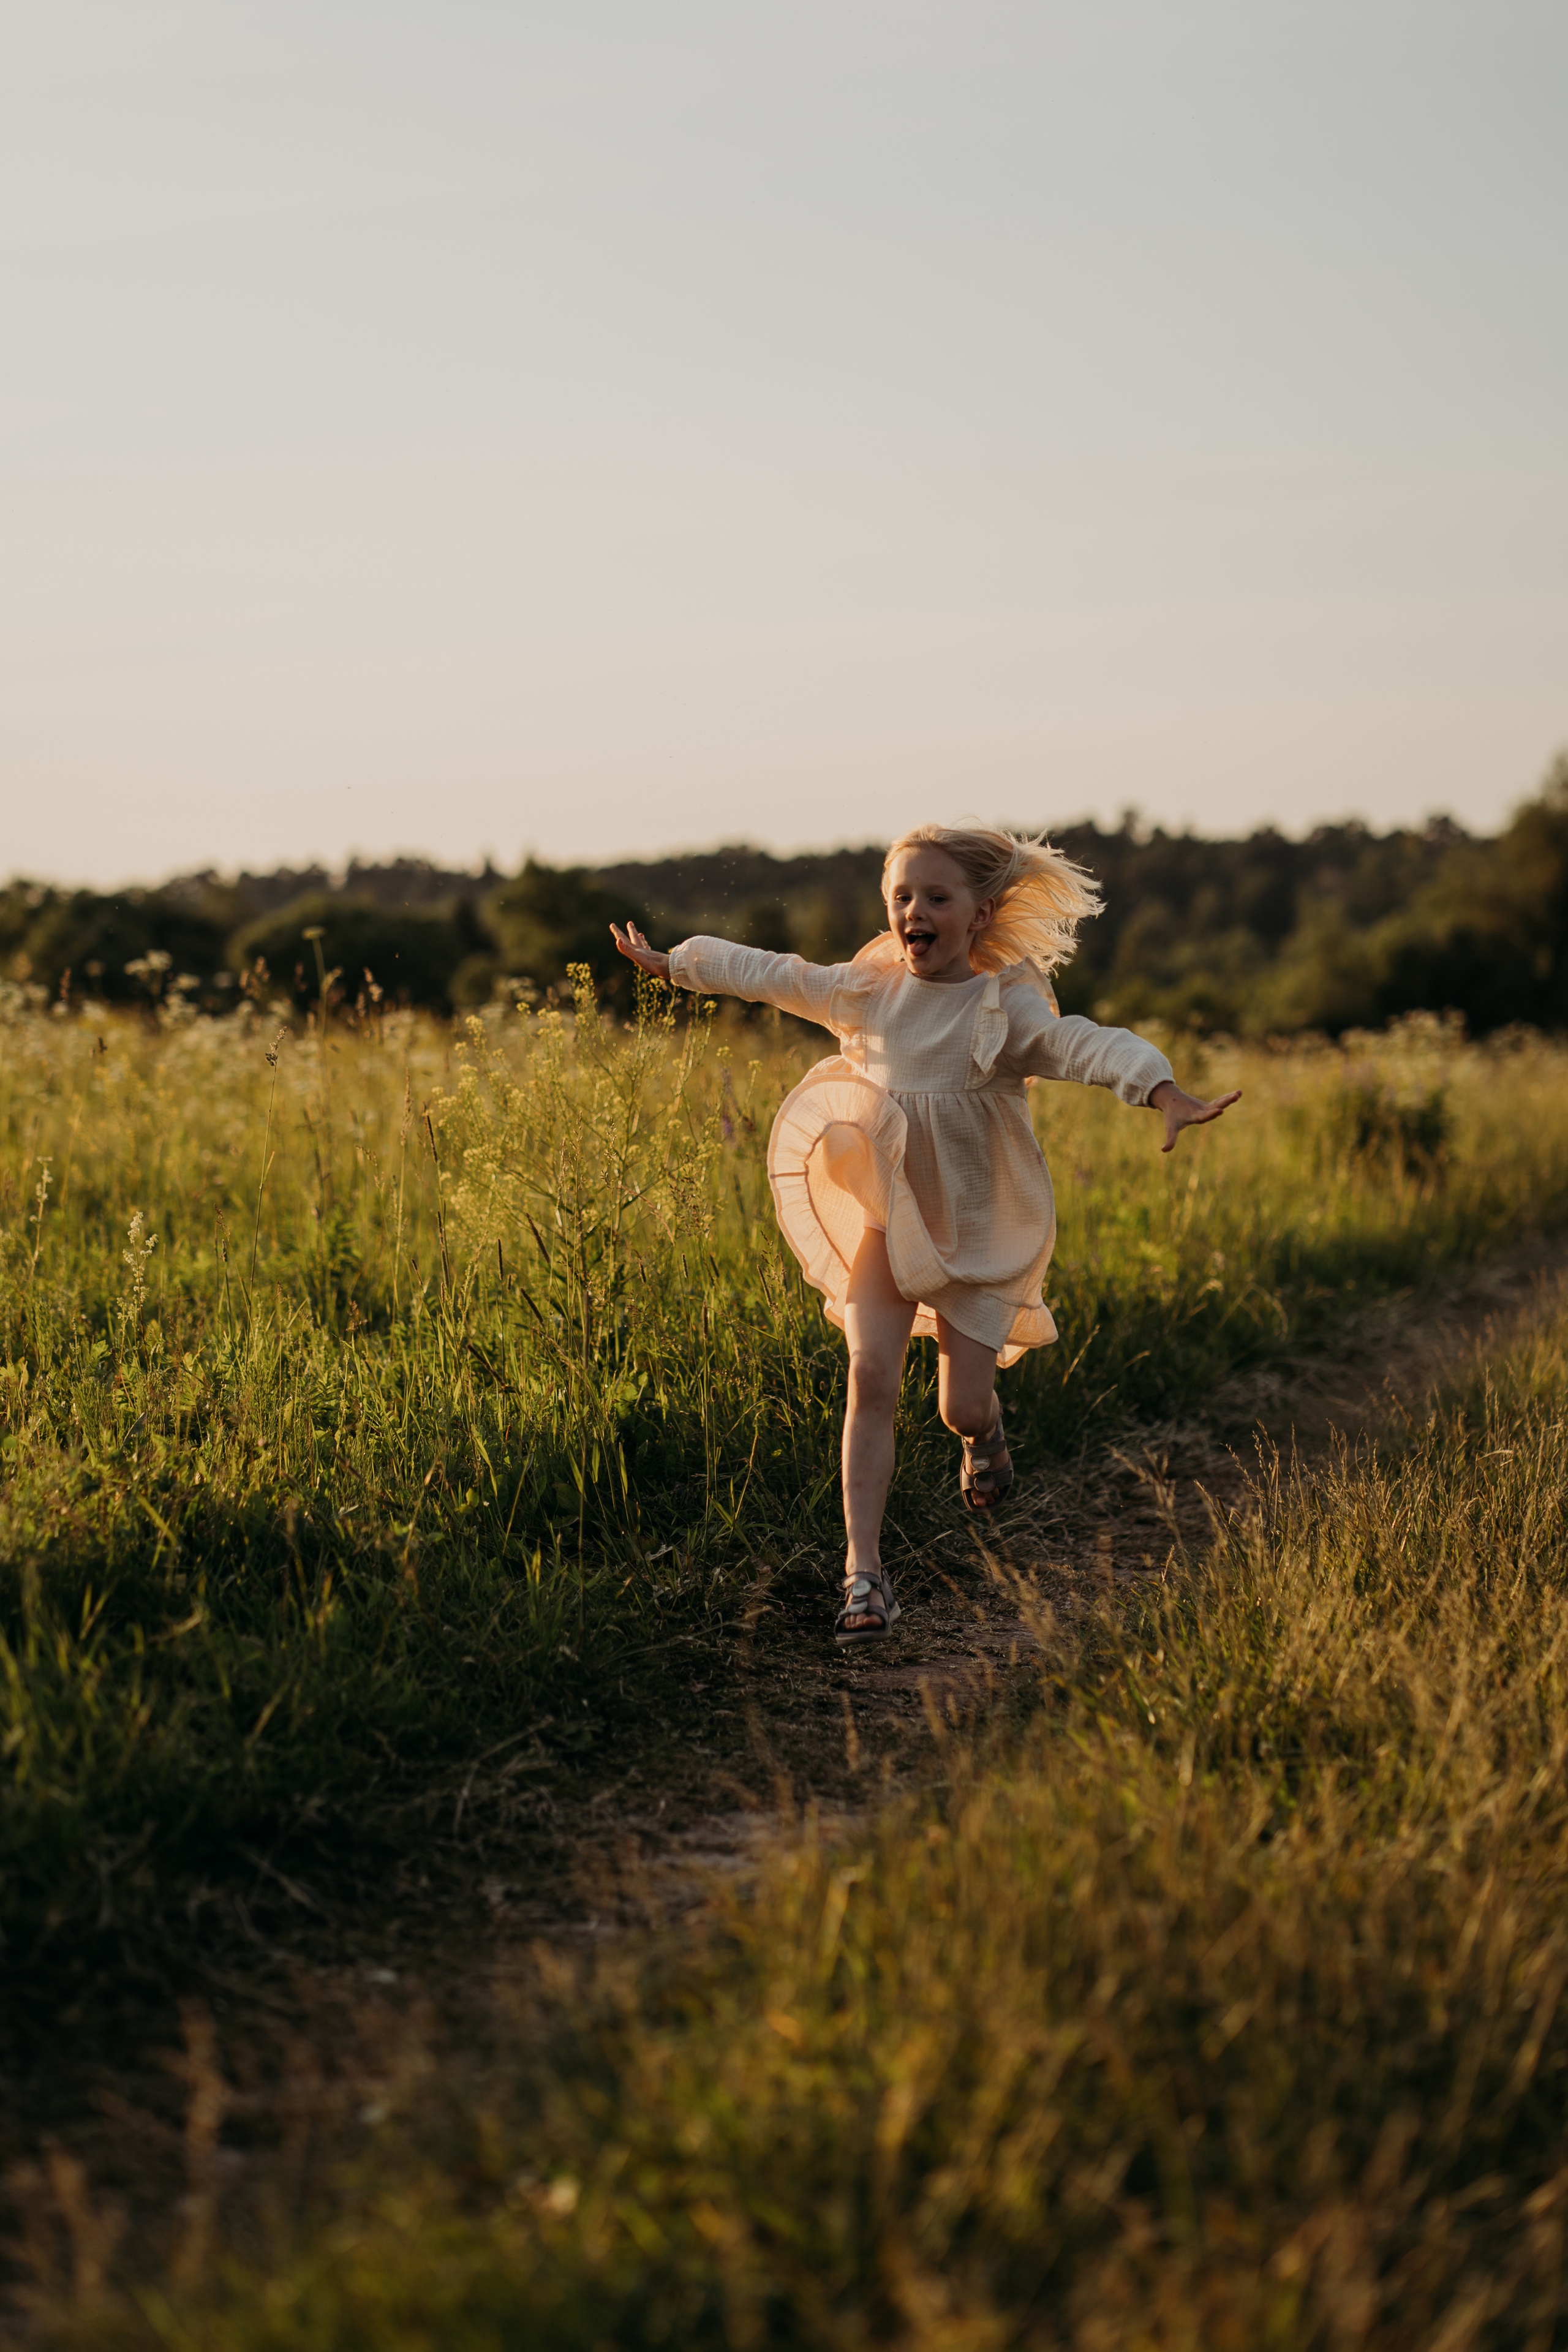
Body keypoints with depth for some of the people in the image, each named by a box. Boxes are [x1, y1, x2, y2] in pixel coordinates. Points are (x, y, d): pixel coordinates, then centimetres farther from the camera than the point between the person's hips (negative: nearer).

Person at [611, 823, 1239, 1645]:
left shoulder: (1005, 1008, -15)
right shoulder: (864, 990, -3)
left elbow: (1086, 1045, -31)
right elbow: (767, 974, 12)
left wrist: (1164, 1093, -49)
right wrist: (671, 963, 22)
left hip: (977, 1229, -2)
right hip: (886, 1219, 2)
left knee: (961, 1408, -1)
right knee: (870, 1376, -15)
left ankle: (984, 1431, 40)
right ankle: (864, 1572, -14)